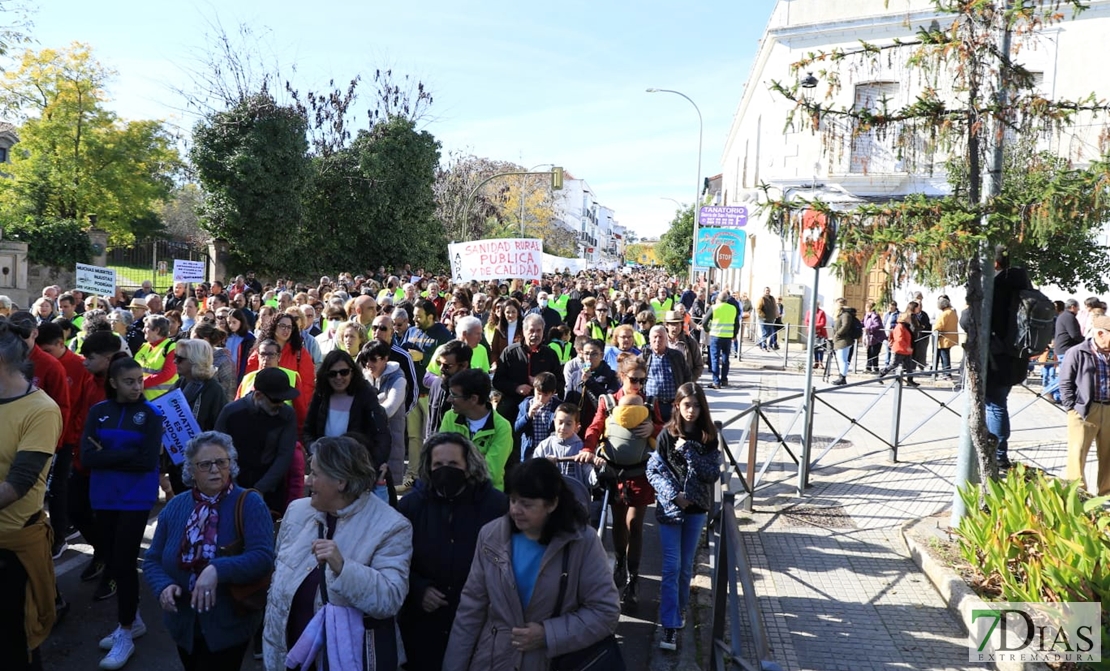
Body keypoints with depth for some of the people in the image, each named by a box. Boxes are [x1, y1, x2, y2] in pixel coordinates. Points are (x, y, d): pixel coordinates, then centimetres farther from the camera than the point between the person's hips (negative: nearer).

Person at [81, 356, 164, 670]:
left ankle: (125, 635, 11)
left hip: (136, 499, -4)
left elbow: (148, 461, -16)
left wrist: (108, 455, -11)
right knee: (112, 561, 13)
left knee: (123, 562, -3)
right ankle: (132, 619, 31)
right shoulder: (98, 411, 1)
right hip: (104, 498, 4)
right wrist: (128, 455, -17)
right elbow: (87, 457, -9)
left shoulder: (150, 414, -8)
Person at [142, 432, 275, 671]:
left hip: (230, 625, -5)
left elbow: (263, 558, -25)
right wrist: (163, 587, -16)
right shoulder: (175, 506, 0)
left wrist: (218, 570, -39)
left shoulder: (250, 504, -15)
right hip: (184, 623, 5)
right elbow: (152, 560, 4)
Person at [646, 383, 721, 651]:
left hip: (697, 509, 2)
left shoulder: (709, 437, -2)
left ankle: (679, 609, 33)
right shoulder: (667, 435, -6)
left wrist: (688, 451, -19)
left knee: (686, 565, 13)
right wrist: (673, 495, -17)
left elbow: (713, 473, -9)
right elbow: (653, 470, -6)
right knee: (671, 567, -5)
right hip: (669, 508, -2)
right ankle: (670, 626, -5)